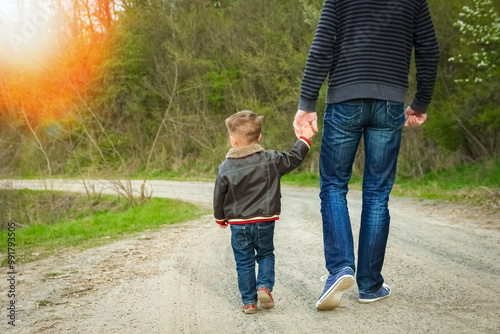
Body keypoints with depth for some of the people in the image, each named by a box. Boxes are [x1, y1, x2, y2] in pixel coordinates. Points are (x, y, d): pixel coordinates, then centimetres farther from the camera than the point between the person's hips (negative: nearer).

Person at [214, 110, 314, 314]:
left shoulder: (226, 168, -6)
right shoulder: (271, 160, -7)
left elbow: (219, 196, 2)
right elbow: (293, 159, 2)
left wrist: (220, 218, 17)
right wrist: (305, 139, 17)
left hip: (238, 223, 0)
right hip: (265, 221, 0)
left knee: (244, 261, 9)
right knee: (266, 255, 19)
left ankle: (249, 301, 11)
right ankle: (264, 286, -1)